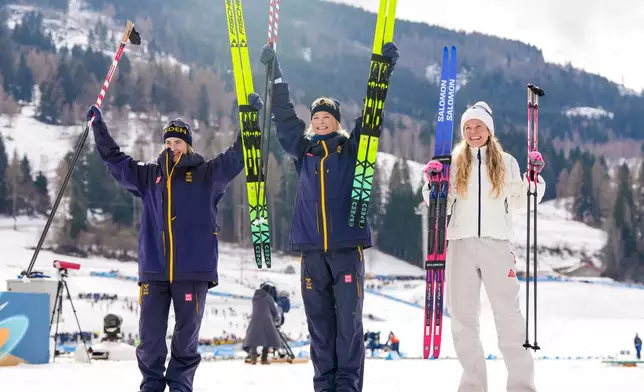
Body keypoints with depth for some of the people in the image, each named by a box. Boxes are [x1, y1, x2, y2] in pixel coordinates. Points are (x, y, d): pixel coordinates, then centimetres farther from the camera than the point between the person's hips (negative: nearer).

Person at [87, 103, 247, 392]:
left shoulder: (207, 175, 6)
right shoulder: (149, 176, 15)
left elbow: (236, 157, -1)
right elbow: (115, 160, 21)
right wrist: (98, 126, 18)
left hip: (193, 270, -2)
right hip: (154, 270, 3)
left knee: (186, 335, 5)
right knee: (149, 336, 4)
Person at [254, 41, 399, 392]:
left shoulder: (351, 148, 7)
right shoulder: (302, 150, 13)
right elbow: (283, 115, 13)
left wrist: (383, 71, -1)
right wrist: (274, 74, 10)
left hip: (347, 245, -2)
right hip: (312, 248, 2)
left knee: (348, 319, -4)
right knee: (319, 319, 5)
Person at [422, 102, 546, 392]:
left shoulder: (506, 162, 10)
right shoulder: (453, 163, 10)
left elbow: (520, 202, 12)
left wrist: (534, 177, -1)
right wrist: (432, 184, -6)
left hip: (497, 243, -1)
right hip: (461, 244, 2)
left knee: (508, 314, -5)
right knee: (462, 315, 3)